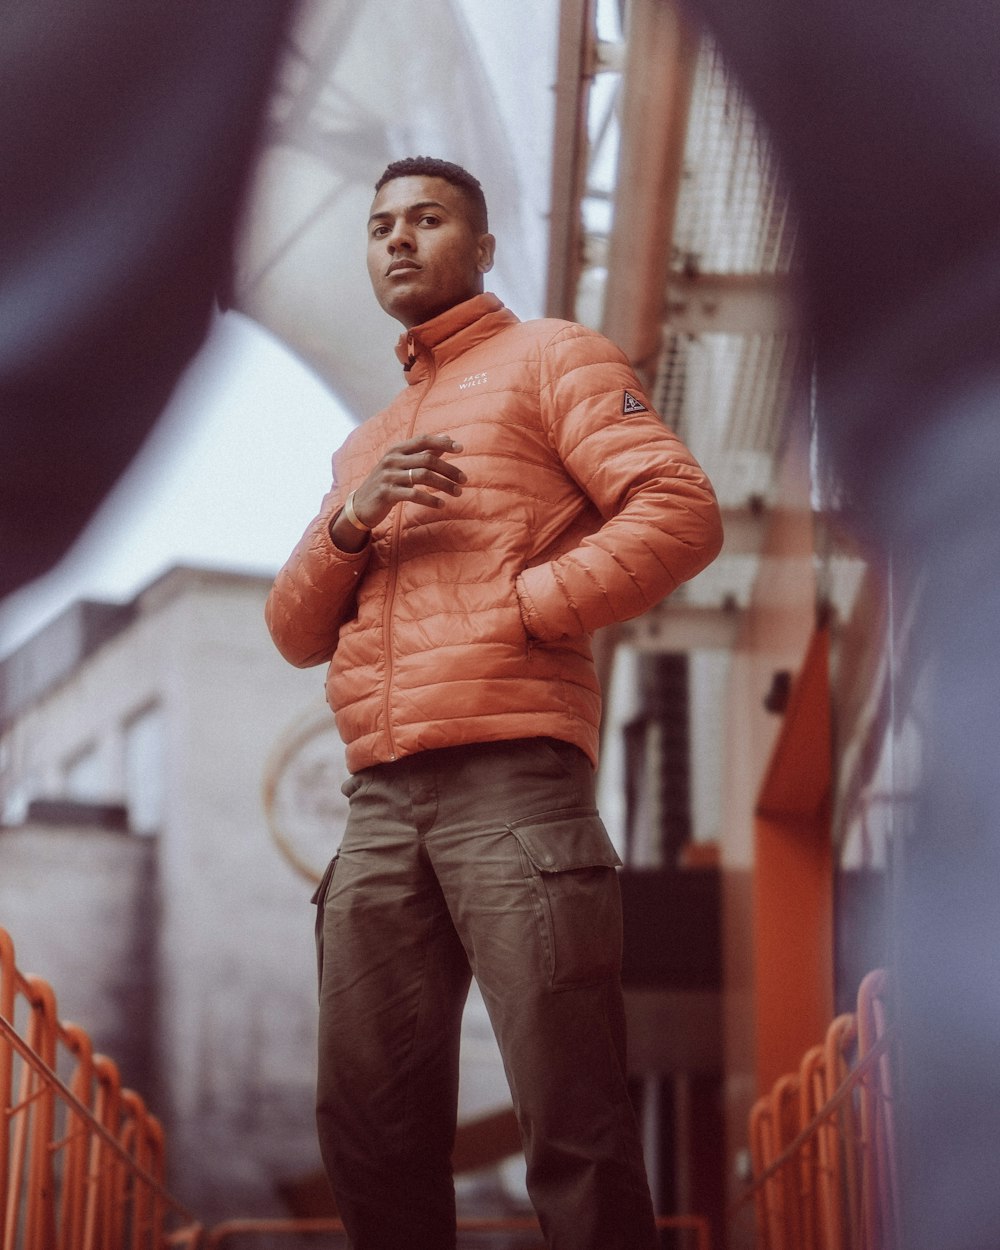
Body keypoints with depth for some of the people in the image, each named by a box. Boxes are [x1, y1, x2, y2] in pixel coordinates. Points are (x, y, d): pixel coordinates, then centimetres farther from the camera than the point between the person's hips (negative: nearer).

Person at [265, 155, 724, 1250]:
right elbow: (295, 633, 21)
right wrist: (350, 525, 2)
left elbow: (682, 511, -5)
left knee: (571, 1127, -9)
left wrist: (521, 606, -10)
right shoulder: (365, 443, 30)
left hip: (511, 784, -6)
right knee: (369, 1127, 5)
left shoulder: (548, 358, 10)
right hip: (378, 806, 7)